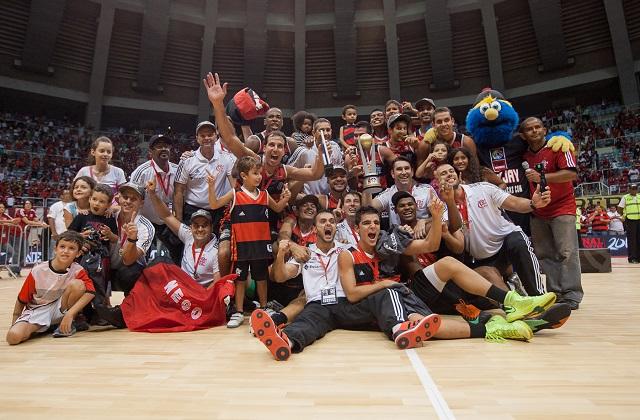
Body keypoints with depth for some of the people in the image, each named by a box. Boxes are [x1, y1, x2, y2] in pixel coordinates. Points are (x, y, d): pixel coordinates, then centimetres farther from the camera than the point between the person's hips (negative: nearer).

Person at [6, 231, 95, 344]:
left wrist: (70, 314, -35)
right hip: (37, 311, -1)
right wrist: (14, 324, 8)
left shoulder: (78, 271, -13)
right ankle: (35, 328, 4)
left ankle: (68, 326, -9)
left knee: (77, 284, -27)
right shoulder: (37, 271, -13)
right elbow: (21, 301, 1)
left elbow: (90, 292, -28)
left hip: (61, 309, 1)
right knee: (13, 336, -30)